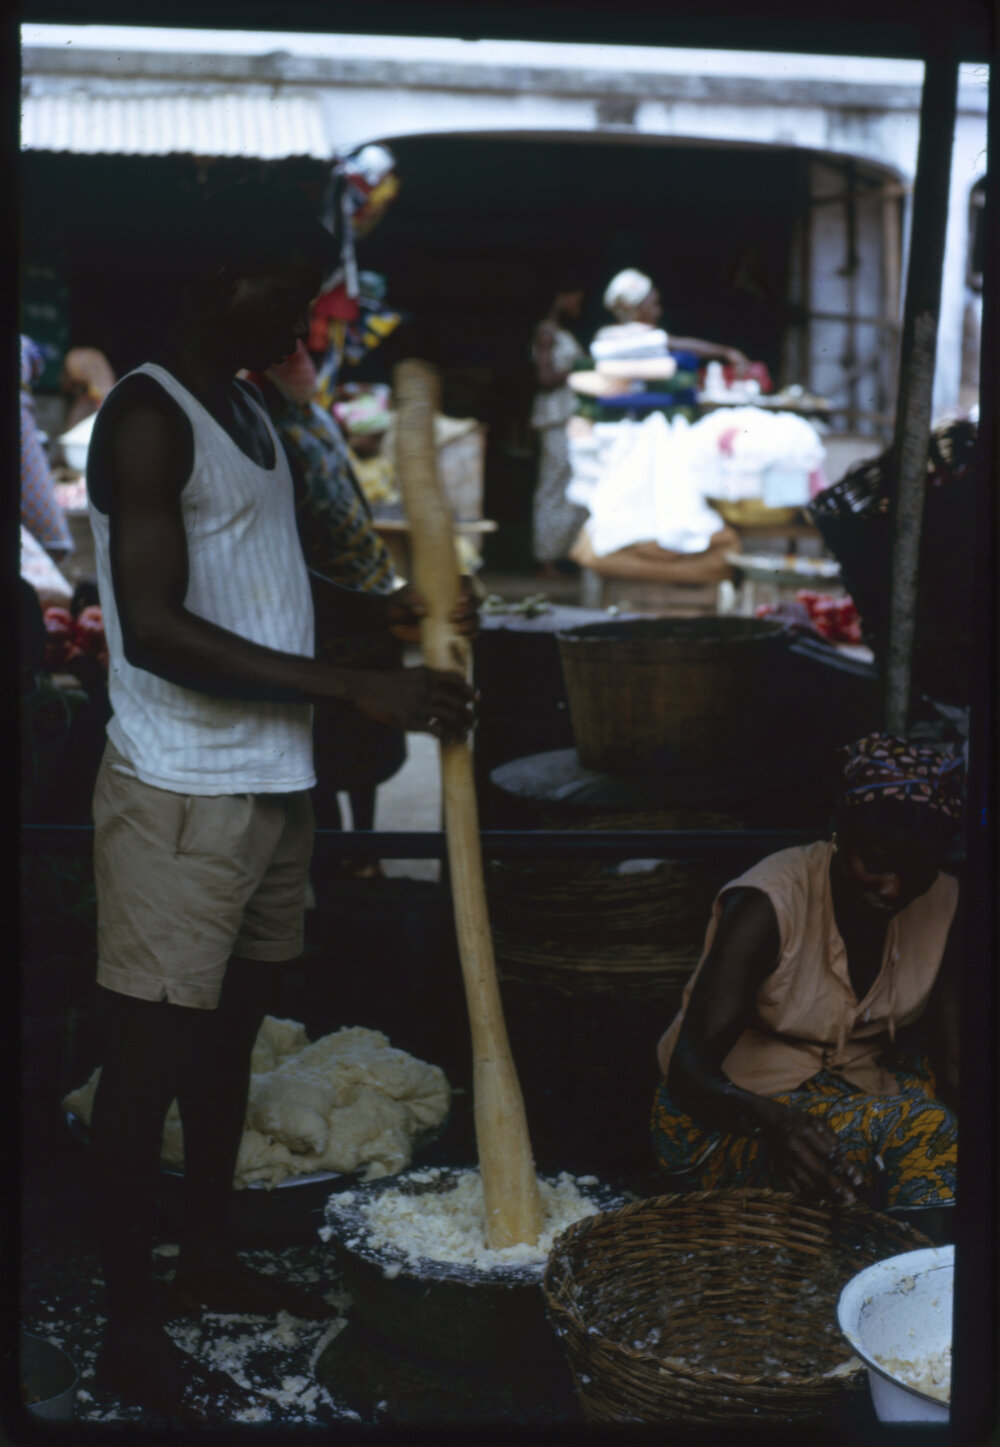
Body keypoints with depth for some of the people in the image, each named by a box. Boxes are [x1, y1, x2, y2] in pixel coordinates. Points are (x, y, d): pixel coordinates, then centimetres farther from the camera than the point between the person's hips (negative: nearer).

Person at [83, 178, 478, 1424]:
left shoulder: (247, 409, 14)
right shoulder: (148, 417, -15)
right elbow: (156, 629, -23)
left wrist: (385, 611, 5)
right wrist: (357, 690, -24)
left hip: (267, 784, 9)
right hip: (179, 792, -9)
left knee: (228, 1030, 18)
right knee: (151, 1050, 0)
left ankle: (208, 1260, 34)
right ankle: (129, 1331, 11)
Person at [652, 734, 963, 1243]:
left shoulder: (944, 910, -5)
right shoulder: (767, 907, -21)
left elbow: (957, 1059, -7)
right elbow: (688, 1068, -27)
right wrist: (773, 1122, -48)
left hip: (861, 1094, 5)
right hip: (730, 1115, -4)